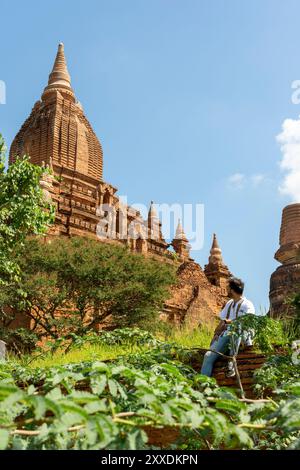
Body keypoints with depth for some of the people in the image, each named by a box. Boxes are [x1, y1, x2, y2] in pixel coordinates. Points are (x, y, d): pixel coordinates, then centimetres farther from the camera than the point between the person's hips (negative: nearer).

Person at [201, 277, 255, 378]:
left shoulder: (247, 304, 3)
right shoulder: (229, 303, 22)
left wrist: (229, 321, -12)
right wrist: (216, 334, 3)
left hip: (243, 336, -5)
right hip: (226, 334, 5)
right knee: (209, 355, -17)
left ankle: (232, 362, -37)